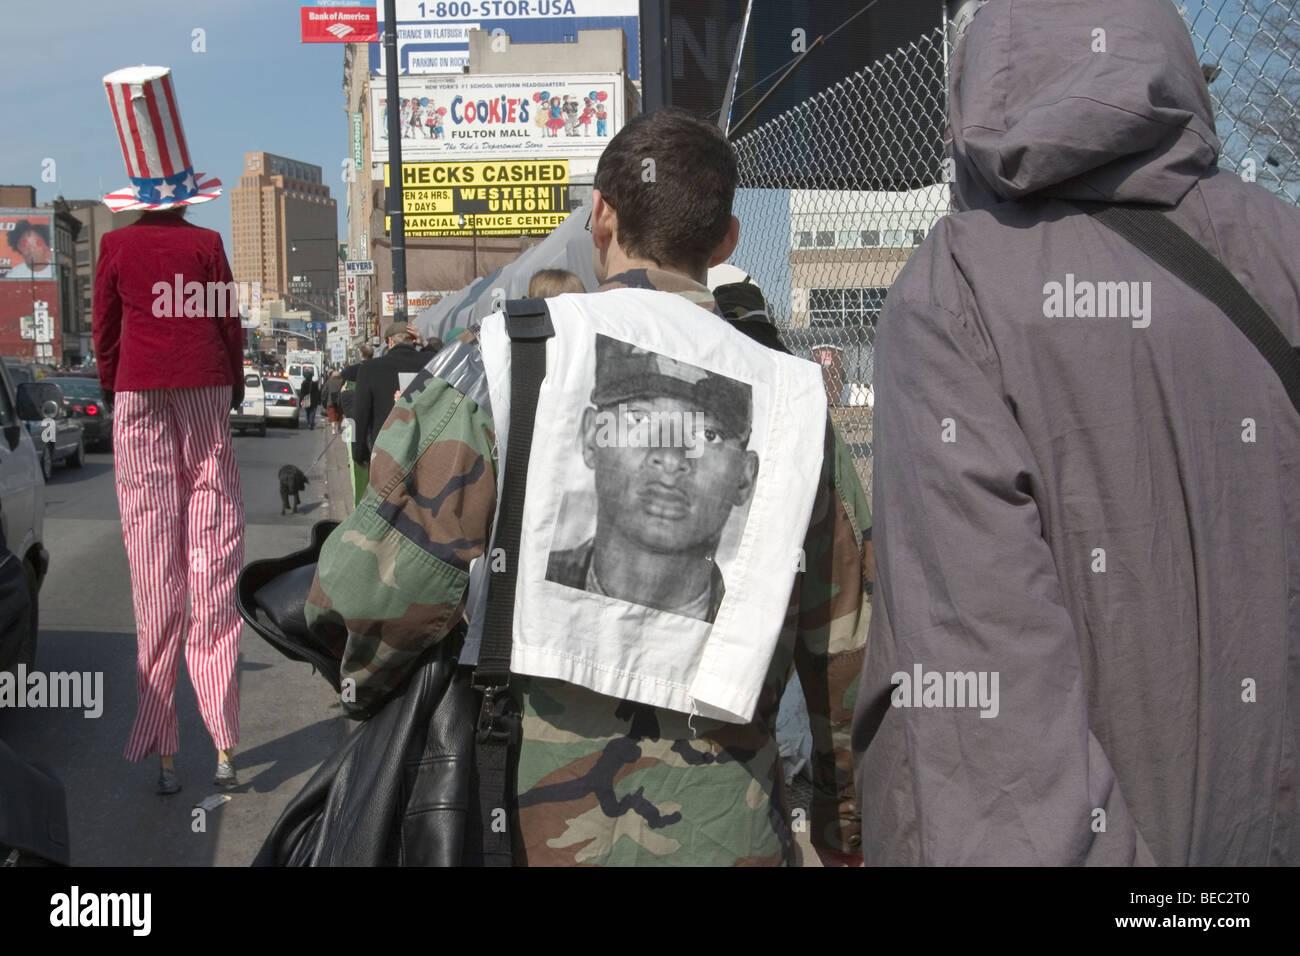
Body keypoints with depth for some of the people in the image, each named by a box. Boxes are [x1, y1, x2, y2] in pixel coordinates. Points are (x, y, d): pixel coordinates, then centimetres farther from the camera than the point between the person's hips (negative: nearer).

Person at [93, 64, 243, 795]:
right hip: (204, 391, 0)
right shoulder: (207, 244, -1)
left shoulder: (116, 248, 1)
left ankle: (161, 746, 3)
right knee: (213, 557, 0)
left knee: (155, 568, 2)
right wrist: (236, 383, 19)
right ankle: (224, 741, -2)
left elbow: (104, 326, 8)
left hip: (140, 394, 1)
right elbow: (230, 321, 4)